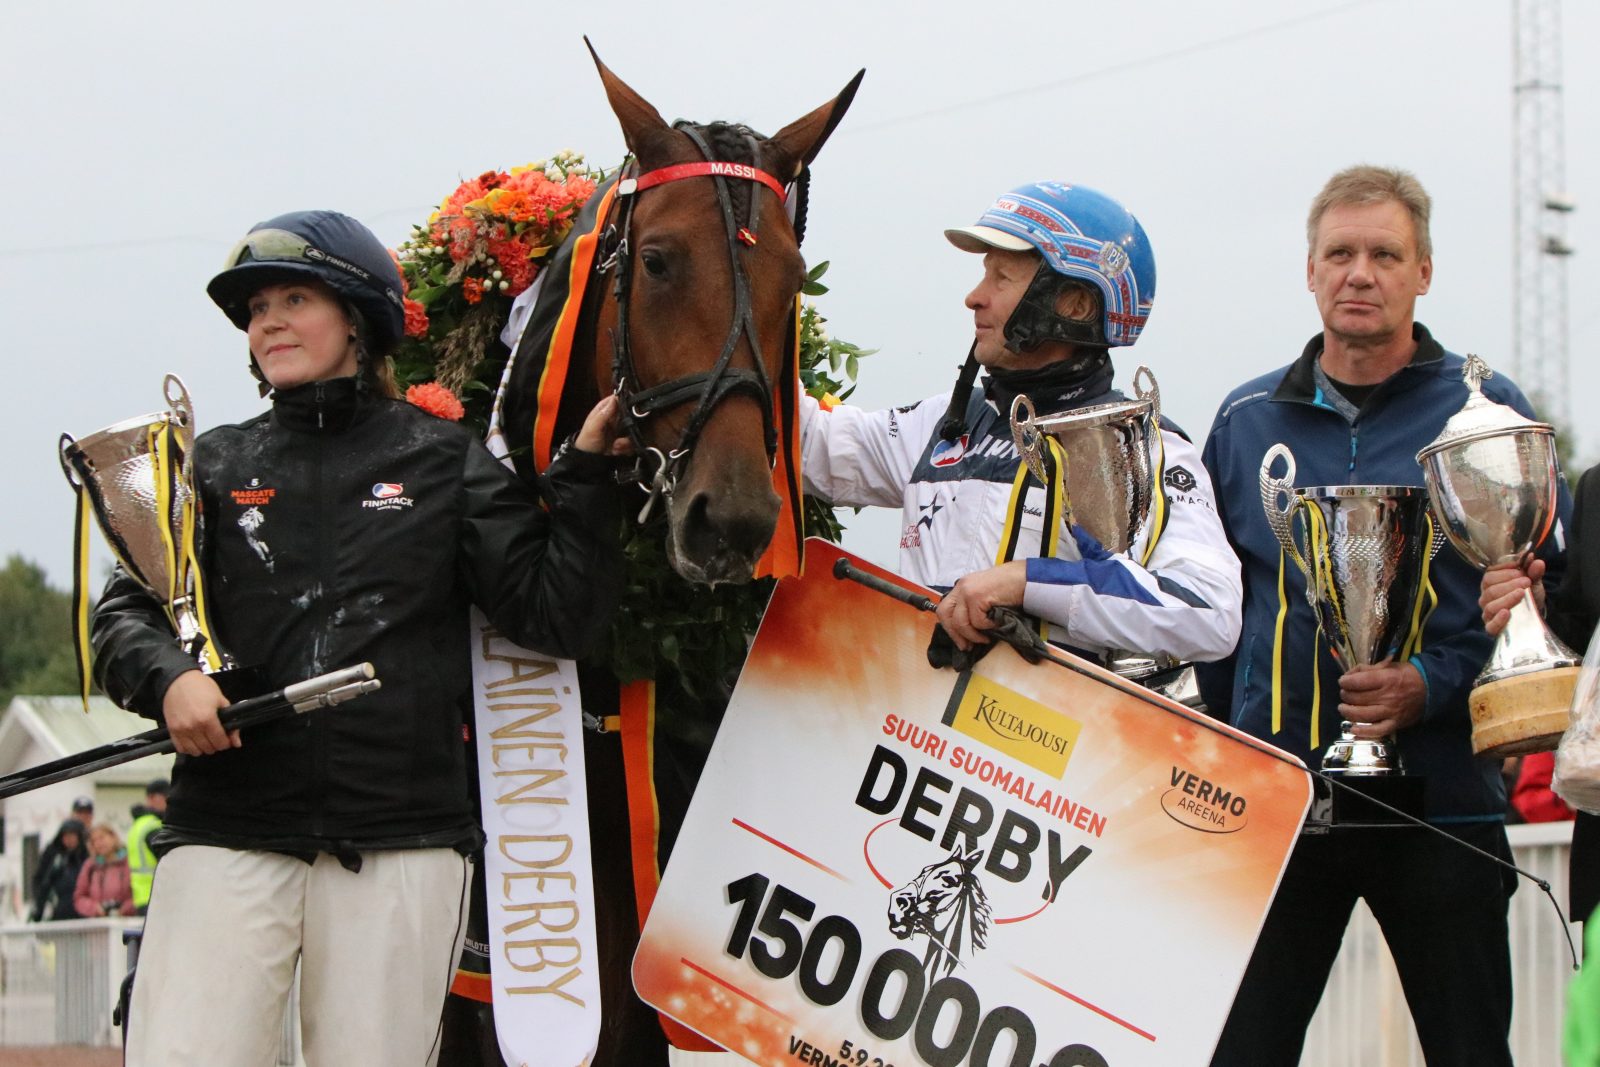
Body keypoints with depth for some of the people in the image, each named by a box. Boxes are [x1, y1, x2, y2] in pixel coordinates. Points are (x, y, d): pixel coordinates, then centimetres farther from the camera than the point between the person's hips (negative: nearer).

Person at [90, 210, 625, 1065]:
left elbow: (556, 616, 4)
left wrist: (586, 471, -4)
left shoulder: (443, 463, 9)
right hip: (226, 833, 1)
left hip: (401, 841, -1)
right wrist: (168, 678, -13)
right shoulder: (215, 466, 13)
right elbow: (124, 612, 7)